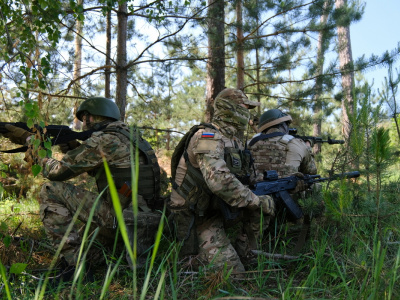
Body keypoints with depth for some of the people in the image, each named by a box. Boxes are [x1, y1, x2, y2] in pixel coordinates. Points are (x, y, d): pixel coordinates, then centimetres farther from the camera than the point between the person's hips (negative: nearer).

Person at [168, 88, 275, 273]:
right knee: (232, 272, -13)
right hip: (196, 217, -9)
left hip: (216, 213, 9)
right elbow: (219, 181, -35)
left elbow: (248, 177, 16)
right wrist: (257, 201, -27)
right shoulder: (207, 137, -22)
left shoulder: (234, 141, 8)